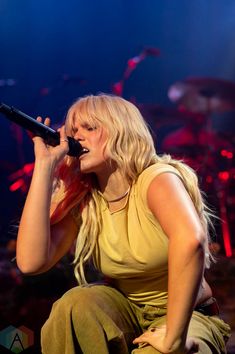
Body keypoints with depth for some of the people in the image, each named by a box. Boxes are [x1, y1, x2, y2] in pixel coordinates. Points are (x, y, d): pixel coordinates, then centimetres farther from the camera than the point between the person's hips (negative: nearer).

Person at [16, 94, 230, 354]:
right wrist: (45, 165, -20)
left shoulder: (157, 179, -19)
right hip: (128, 310, 5)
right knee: (76, 303, -24)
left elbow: (190, 239, -40)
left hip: (188, 314, -4)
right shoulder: (81, 201, -5)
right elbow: (31, 262, -22)